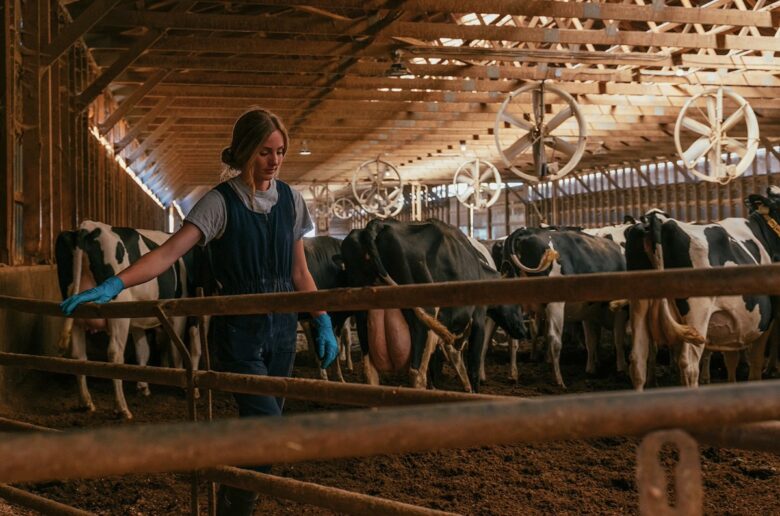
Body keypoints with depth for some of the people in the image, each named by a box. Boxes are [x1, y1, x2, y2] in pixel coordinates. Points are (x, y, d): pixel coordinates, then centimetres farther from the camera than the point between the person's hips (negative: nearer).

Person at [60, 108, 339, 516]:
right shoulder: (220, 202, -8)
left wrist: (323, 323, 7)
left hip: (282, 328, 5)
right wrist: (113, 285, -30)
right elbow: (169, 252, -18)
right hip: (238, 329, -4)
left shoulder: (290, 200, 5)